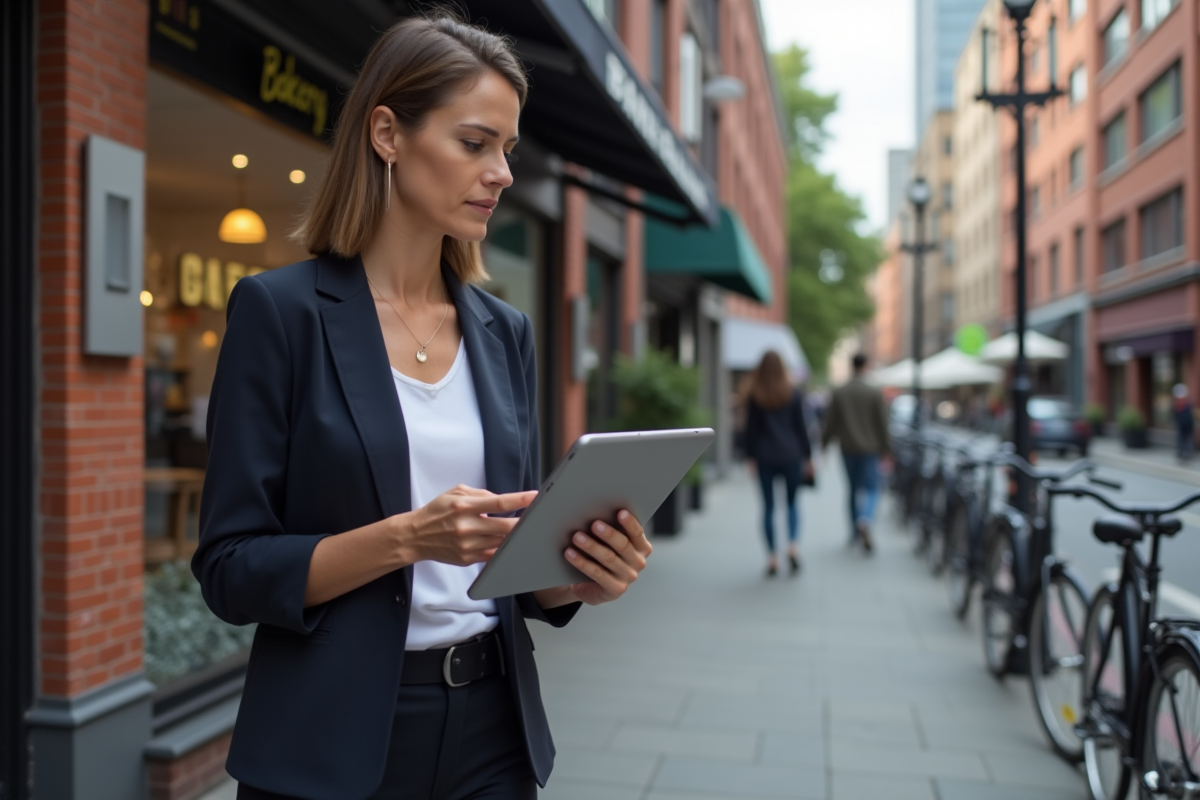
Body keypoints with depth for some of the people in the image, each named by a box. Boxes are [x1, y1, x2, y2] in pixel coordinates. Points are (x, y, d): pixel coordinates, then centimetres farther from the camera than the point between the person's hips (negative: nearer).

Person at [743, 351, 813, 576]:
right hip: (791, 455, 0)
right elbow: (801, 427, 2)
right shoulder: (793, 393, 0)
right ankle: (793, 545, -8)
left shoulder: (754, 396, -1)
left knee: (769, 506, 5)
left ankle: (772, 557, 4)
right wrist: (807, 456, 7)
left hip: (765, 458, 0)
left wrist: (751, 456, 7)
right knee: (792, 502, 14)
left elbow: (751, 428, 0)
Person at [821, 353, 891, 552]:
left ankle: (855, 533, 18)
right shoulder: (875, 393, -8)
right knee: (870, 488, 0)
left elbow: (830, 422, -1)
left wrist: (824, 443, 11)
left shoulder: (838, 393, -3)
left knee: (854, 488, 14)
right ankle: (864, 521, -28)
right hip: (869, 448, -2)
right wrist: (885, 447, 5)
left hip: (848, 448, 2)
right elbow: (882, 423, -5)